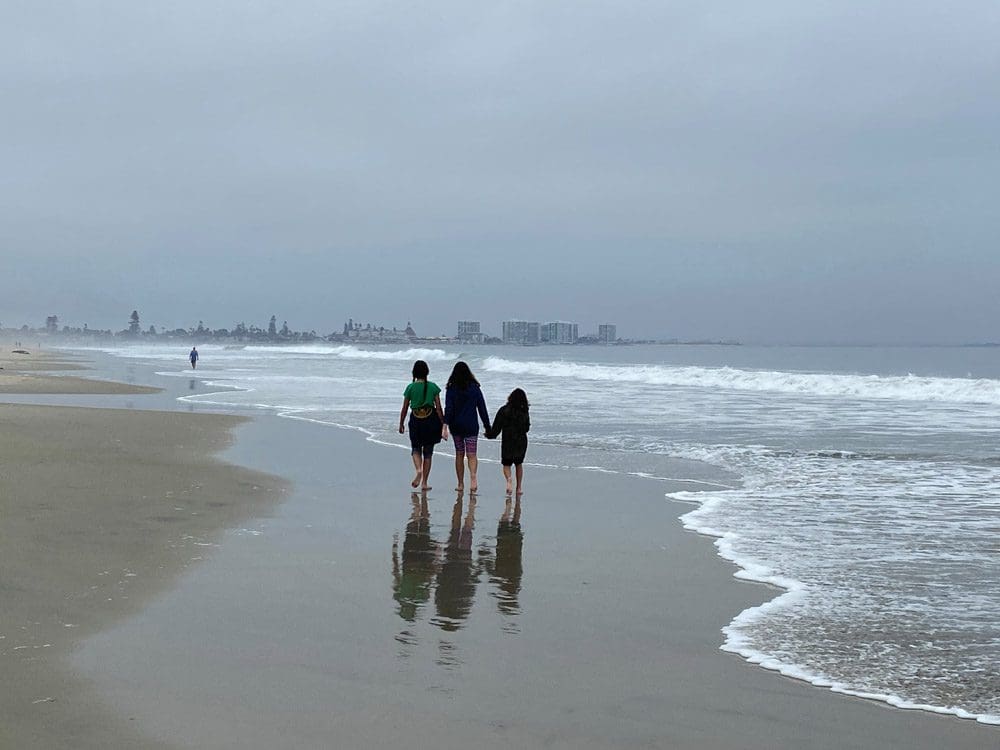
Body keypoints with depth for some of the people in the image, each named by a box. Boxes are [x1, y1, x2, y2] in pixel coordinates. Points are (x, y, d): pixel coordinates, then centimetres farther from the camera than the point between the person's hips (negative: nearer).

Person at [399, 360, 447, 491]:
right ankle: (424, 483, 10)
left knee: (416, 449, 16)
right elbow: (439, 408, -4)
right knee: (428, 452, 11)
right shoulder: (433, 387, -4)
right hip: (431, 420, 0)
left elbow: (404, 409, 1)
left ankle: (418, 470, -14)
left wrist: (401, 425, 12)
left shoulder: (410, 387, -4)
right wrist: (443, 425, 3)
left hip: (416, 421, 0)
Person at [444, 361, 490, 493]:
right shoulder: (475, 388, 0)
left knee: (459, 454, 12)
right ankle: (473, 476, -30)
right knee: (471, 454, -2)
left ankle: (461, 484, 14)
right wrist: (487, 426, 8)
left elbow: (448, 408, -13)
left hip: (456, 426, 0)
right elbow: (482, 408, 2)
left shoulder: (451, 389, -4)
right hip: (471, 426, 0)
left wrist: (445, 424, -17)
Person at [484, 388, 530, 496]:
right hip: (521, 442, 2)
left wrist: (489, 434, 9)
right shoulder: (524, 412, -5)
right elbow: (527, 428, 5)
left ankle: (509, 479, -21)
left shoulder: (503, 411, -11)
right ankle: (519, 487, 19)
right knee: (518, 463, 20)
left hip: (508, 442, -2)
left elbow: (496, 428, -8)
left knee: (506, 464, 9)